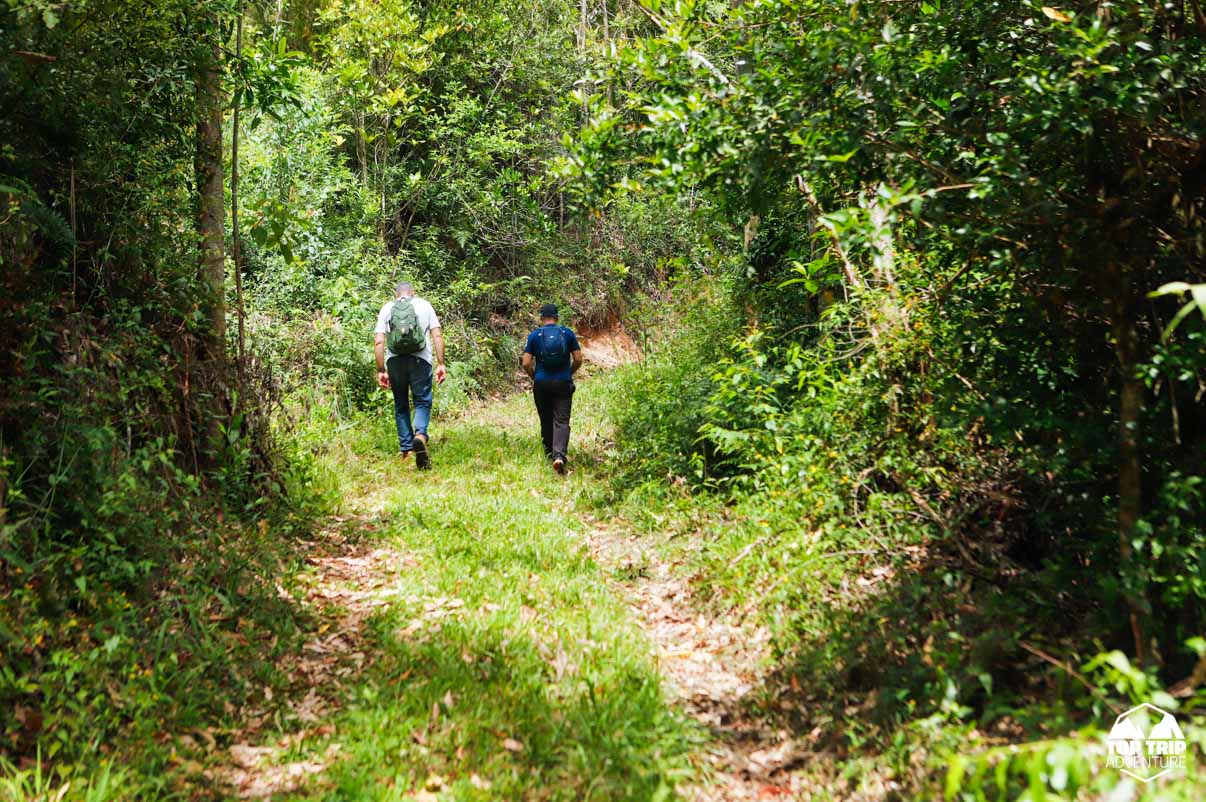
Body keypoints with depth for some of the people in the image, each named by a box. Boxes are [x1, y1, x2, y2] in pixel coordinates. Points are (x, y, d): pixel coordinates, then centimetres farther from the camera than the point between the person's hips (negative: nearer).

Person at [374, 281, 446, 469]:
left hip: (394, 360, 1)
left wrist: (381, 370, 6)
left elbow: (379, 342, 4)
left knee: (401, 406, 13)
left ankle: (406, 450, 12)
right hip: (420, 359, -1)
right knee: (422, 402, 2)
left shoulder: (386, 309, 13)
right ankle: (420, 435, -26)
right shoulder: (424, 305, 12)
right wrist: (440, 364, 3)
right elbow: (437, 336, 3)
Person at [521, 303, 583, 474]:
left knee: (546, 420, 15)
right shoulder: (567, 333, 2)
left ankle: (549, 452, 28)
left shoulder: (534, 336, 0)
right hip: (563, 383, -1)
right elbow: (578, 359, 1)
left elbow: (526, 364, -5)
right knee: (562, 421, -4)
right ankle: (559, 455, -23)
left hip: (541, 383, 1)